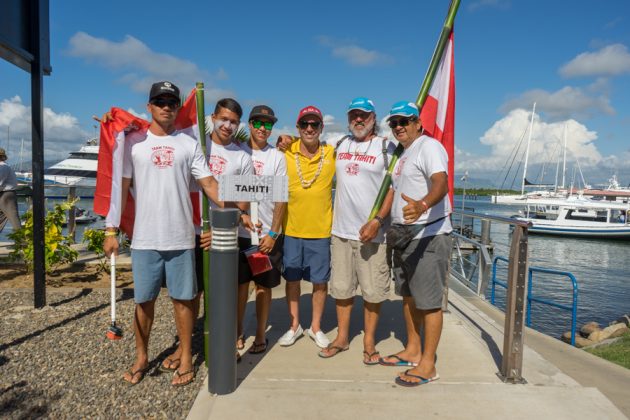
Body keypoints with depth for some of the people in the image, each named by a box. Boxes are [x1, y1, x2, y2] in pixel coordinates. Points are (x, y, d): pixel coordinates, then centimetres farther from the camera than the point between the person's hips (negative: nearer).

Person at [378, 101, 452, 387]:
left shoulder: (429, 146, -11)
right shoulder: (403, 154, 19)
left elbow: (441, 183, -29)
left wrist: (423, 205, -48)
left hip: (428, 237, -10)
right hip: (404, 236, 10)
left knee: (429, 302, -3)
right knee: (408, 296, 17)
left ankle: (427, 365, 7)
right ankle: (413, 351, 31)